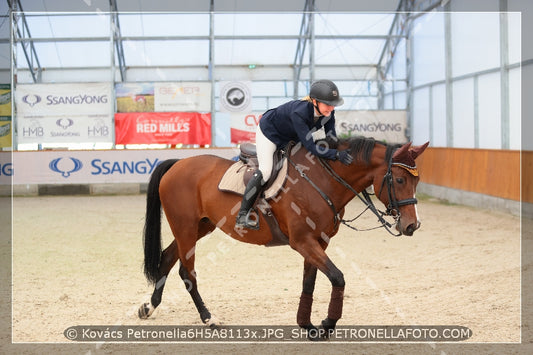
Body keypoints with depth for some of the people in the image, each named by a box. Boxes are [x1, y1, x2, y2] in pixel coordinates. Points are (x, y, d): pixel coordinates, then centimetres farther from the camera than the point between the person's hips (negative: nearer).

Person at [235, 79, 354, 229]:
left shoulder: (328, 112, -23)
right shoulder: (299, 112, -43)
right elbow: (311, 147, -45)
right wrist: (337, 155, -52)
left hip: (291, 137, 8)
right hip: (269, 131, -8)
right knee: (265, 170, -21)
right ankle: (242, 215, -19)